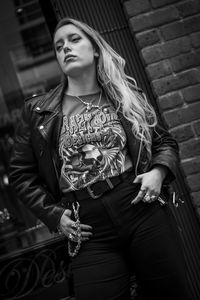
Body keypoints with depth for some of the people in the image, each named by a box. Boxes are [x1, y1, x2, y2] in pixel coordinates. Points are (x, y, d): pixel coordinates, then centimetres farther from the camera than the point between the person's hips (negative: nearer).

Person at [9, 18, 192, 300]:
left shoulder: (126, 94, 8)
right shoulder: (37, 111, 5)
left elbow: (165, 141, 15)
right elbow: (21, 173, 10)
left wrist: (159, 172, -5)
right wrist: (54, 213, -1)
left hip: (143, 211, 1)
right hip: (89, 234, 0)